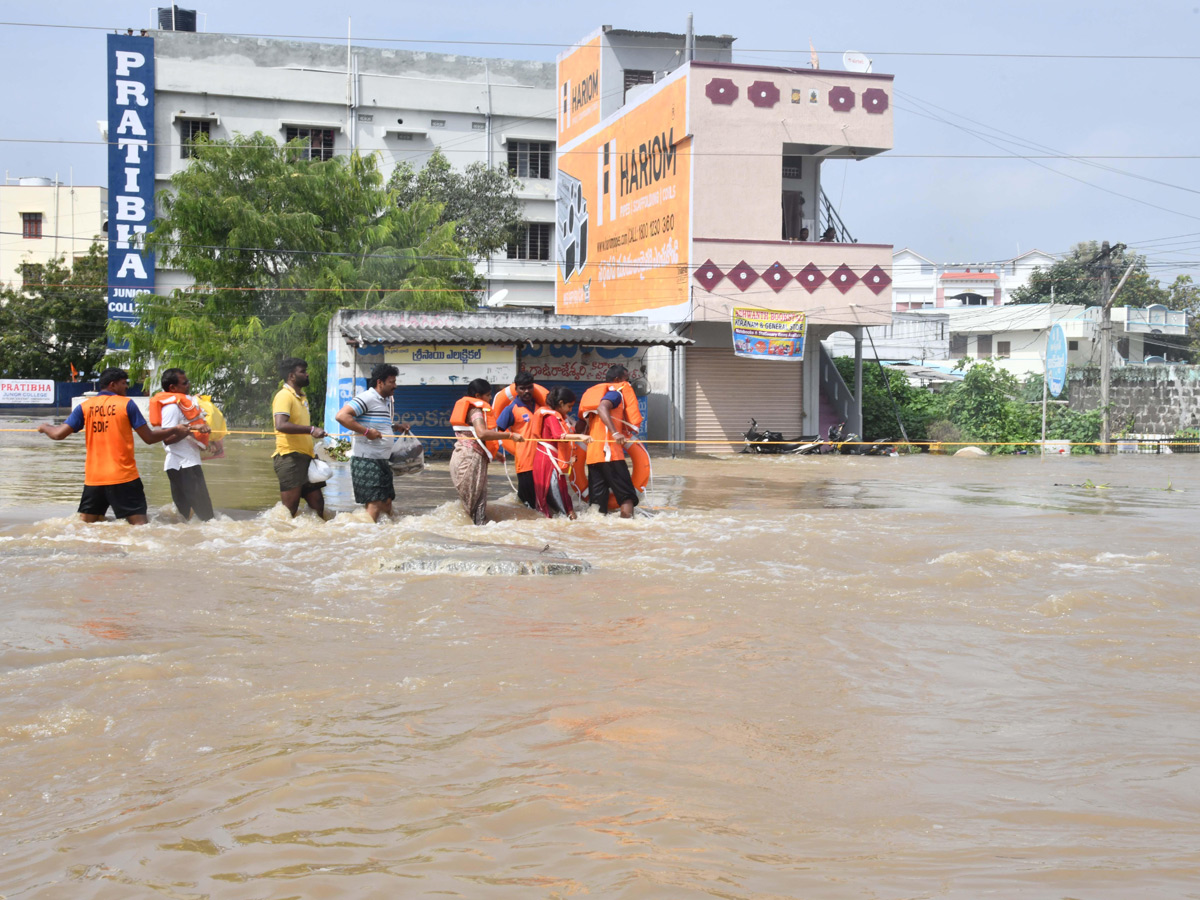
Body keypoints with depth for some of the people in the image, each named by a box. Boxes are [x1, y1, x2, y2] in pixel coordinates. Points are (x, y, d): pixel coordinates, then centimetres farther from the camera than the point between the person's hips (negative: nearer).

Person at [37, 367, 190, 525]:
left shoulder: (85, 406, 5)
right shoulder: (126, 404, -2)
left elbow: (59, 434, 2)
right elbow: (149, 437, -3)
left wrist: (45, 427, 24)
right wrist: (175, 430, 12)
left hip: (94, 478, 3)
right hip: (124, 477, -3)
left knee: (84, 524, 14)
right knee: (140, 524, -5)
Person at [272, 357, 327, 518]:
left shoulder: (302, 398, 21)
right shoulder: (284, 396, -9)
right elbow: (281, 425, -25)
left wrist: (312, 449, 15)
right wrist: (311, 429, -29)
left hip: (305, 456, 9)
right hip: (289, 456, -9)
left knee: (317, 503, 11)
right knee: (290, 508, -8)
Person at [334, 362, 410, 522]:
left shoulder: (388, 401, 16)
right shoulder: (366, 398, -12)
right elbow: (341, 416, -22)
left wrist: (397, 428, 13)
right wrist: (367, 431, -23)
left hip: (382, 460, 9)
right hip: (366, 460, -9)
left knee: (387, 502, 10)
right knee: (375, 503, -10)